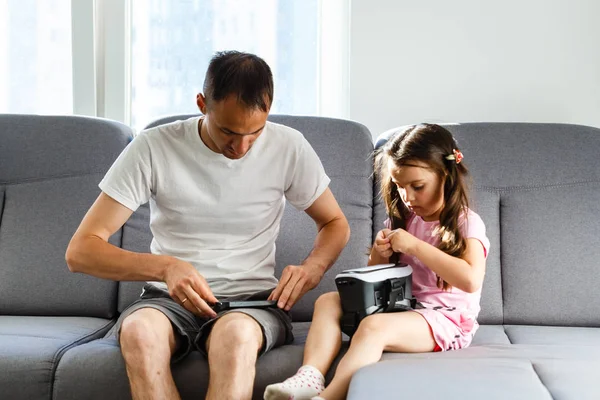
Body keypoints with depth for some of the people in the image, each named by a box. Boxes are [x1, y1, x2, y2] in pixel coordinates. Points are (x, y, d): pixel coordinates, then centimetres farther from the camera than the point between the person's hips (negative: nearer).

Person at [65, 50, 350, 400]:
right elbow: (80, 252, -8)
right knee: (140, 329, -36)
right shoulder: (154, 148, -6)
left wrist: (311, 270, -9)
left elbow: (336, 224, 15)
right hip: (169, 299, 0)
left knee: (236, 332, -38)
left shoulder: (288, 147, -1)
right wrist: (164, 266, -26)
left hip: (253, 300, 0)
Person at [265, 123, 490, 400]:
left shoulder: (466, 223, -7)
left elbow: (471, 280, -26)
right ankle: (309, 378, -30)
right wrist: (380, 256, -3)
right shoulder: (402, 219, 13)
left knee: (373, 326, -33)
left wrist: (414, 246, -23)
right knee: (328, 302, -8)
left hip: (446, 319, -8)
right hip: (398, 307, 8)